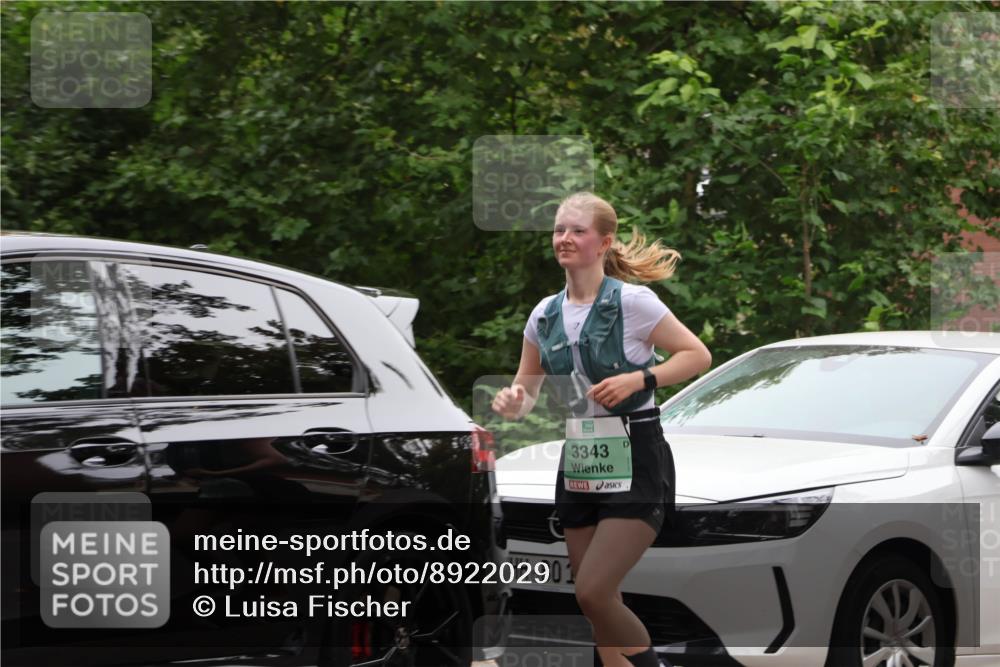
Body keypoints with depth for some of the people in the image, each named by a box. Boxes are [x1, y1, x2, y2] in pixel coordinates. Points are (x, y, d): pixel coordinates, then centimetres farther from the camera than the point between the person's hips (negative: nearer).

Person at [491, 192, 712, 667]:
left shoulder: (631, 302, -11)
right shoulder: (545, 315, 6)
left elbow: (698, 356, -7)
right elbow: (527, 387, 14)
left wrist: (638, 379, -20)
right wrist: (513, 404, -9)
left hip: (634, 466, -6)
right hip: (577, 465, 6)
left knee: (593, 592, -17)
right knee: (600, 607, 8)